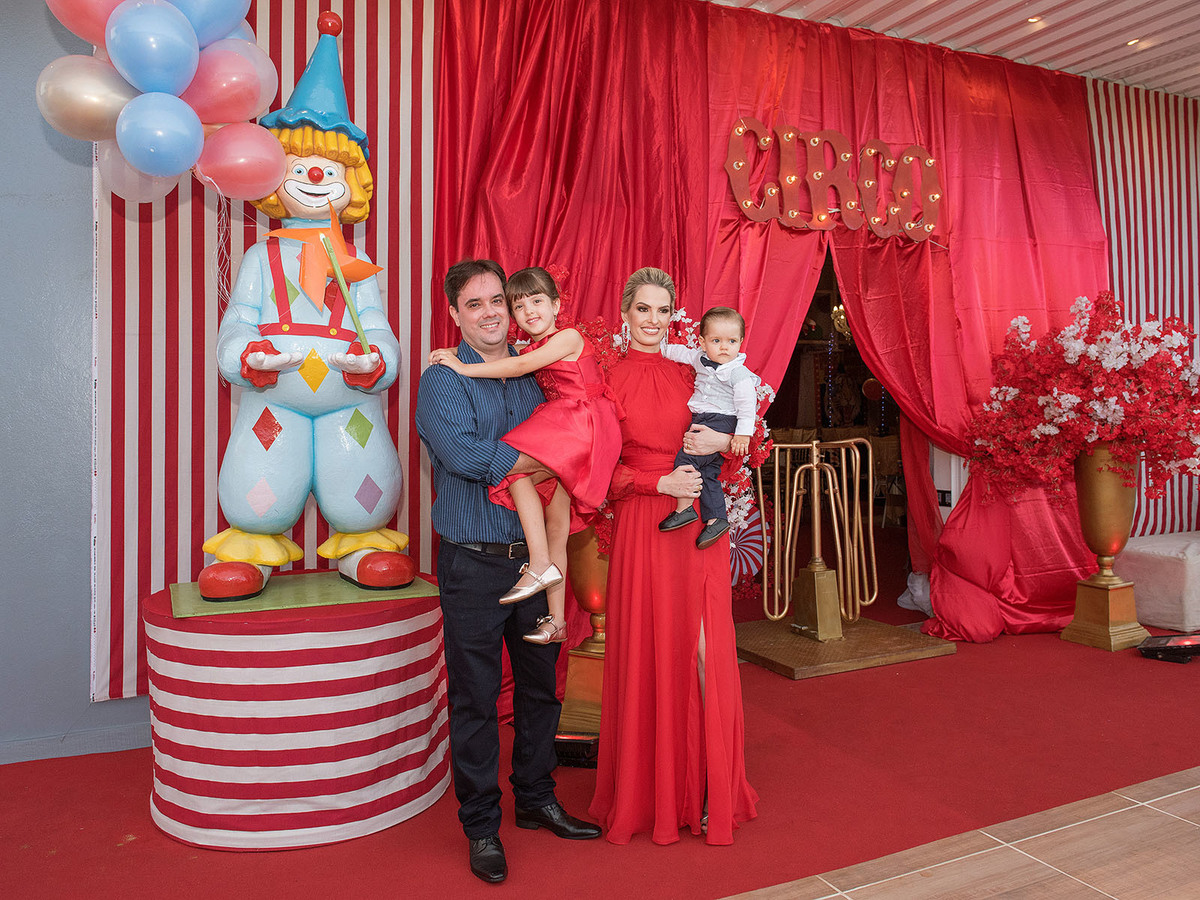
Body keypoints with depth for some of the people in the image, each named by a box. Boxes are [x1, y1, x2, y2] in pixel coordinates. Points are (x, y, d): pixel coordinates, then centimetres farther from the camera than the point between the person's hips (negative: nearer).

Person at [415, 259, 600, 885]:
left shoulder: (536, 376, 11)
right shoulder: (442, 381, -4)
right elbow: (464, 455, -20)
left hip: (534, 557, 5)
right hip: (474, 563, -4)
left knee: (540, 686, 15)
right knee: (475, 698, 6)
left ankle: (536, 800, 35)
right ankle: (480, 825, 23)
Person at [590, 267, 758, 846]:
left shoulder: (693, 373, 9)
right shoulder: (609, 378, 0)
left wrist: (721, 441, -7)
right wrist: (661, 482, -14)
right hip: (643, 527, -3)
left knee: (704, 653, 5)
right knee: (649, 656, 3)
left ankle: (706, 791, 22)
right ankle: (650, 795, 22)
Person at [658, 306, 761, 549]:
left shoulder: (740, 374, -11)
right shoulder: (701, 359, 9)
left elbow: (747, 406, -14)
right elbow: (683, 352, 29)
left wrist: (743, 434, -21)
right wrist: (662, 349, 31)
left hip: (721, 422, -8)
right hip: (702, 421, 8)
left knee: (685, 458, -18)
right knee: (708, 472, 6)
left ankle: (684, 509, -9)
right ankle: (716, 519, 11)